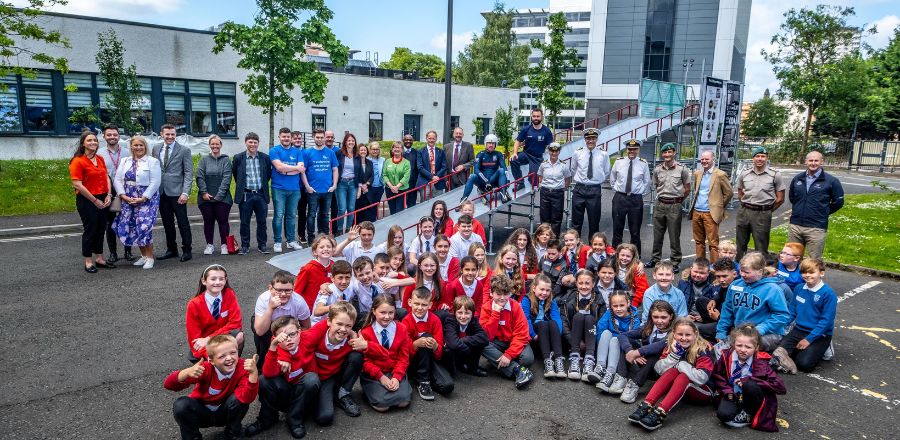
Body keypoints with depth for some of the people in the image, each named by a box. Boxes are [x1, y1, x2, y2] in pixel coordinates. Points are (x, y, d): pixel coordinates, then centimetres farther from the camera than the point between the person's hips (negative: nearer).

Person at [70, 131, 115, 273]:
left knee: (101, 229, 12)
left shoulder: (100, 159, 9)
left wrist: (109, 195, -2)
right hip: (87, 201, -6)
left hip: (103, 200, 6)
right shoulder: (78, 161, -11)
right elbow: (77, 184, -15)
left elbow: (106, 177, 13)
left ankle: (99, 258, 25)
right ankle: (88, 262, 14)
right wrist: (94, 200, -14)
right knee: (90, 230, 1)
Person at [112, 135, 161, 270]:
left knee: (144, 227, -11)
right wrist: (123, 196, -4)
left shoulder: (152, 161, 0)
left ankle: (149, 257, 0)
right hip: (128, 199, 5)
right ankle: (144, 255, 16)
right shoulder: (125, 161, 14)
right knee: (131, 227, 3)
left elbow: (155, 182, -8)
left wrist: (143, 198, -14)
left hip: (147, 198, -5)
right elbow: (118, 180, 10)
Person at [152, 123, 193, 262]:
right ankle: (171, 250, 21)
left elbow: (189, 173, -5)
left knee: (183, 223, 0)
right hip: (161, 192, 4)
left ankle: (186, 251, 9)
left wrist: (185, 193, -13)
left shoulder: (184, 150, -1)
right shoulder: (156, 150, 11)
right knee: (167, 223, 11)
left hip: (176, 192, -4)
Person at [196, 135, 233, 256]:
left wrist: (219, 195, -12)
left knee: (223, 221, 1)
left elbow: (226, 178, -5)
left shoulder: (226, 160, 2)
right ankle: (209, 245, 18)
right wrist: (204, 192, -10)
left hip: (222, 197, -2)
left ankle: (224, 245, 12)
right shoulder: (204, 159, 7)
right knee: (208, 221, 8)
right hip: (206, 198, 2)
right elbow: (200, 177, 2)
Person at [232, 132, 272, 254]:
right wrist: (241, 185, 13)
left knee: (262, 221, 7)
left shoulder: (265, 157, 2)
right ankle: (245, 245, 17)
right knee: (244, 222, 6)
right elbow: (234, 173, 12)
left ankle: (262, 244, 18)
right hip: (245, 195, -1)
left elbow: (269, 173, 14)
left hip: (261, 194, 1)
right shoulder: (238, 158, 0)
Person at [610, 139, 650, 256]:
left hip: (636, 199, -1)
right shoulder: (619, 162, 1)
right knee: (617, 229, 6)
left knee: (635, 231, 6)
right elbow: (612, 179, 14)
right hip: (619, 197, 1)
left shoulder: (643, 164, -1)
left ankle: (636, 257, 16)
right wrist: (616, 189, 8)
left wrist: (639, 192, 4)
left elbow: (647, 181, 11)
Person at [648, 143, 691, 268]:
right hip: (660, 205, 3)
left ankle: (675, 262, 11)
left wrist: (678, 200, 7)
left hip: (675, 206, -3)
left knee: (674, 236, 2)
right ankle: (655, 259, 23)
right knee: (657, 235, 11)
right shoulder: (657, 170, 5)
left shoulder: (682, 169, -4)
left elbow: (687, 189, 4)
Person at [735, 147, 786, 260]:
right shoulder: (744, 174, 7)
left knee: (761, 247, 1)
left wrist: (767, 210, 3)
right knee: (740, 245, 12)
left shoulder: (775, 175, -2)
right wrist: (746, 205, 7)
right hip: (744, 212, 3)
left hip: (763, 214, -3)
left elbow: (780, 199, 1)